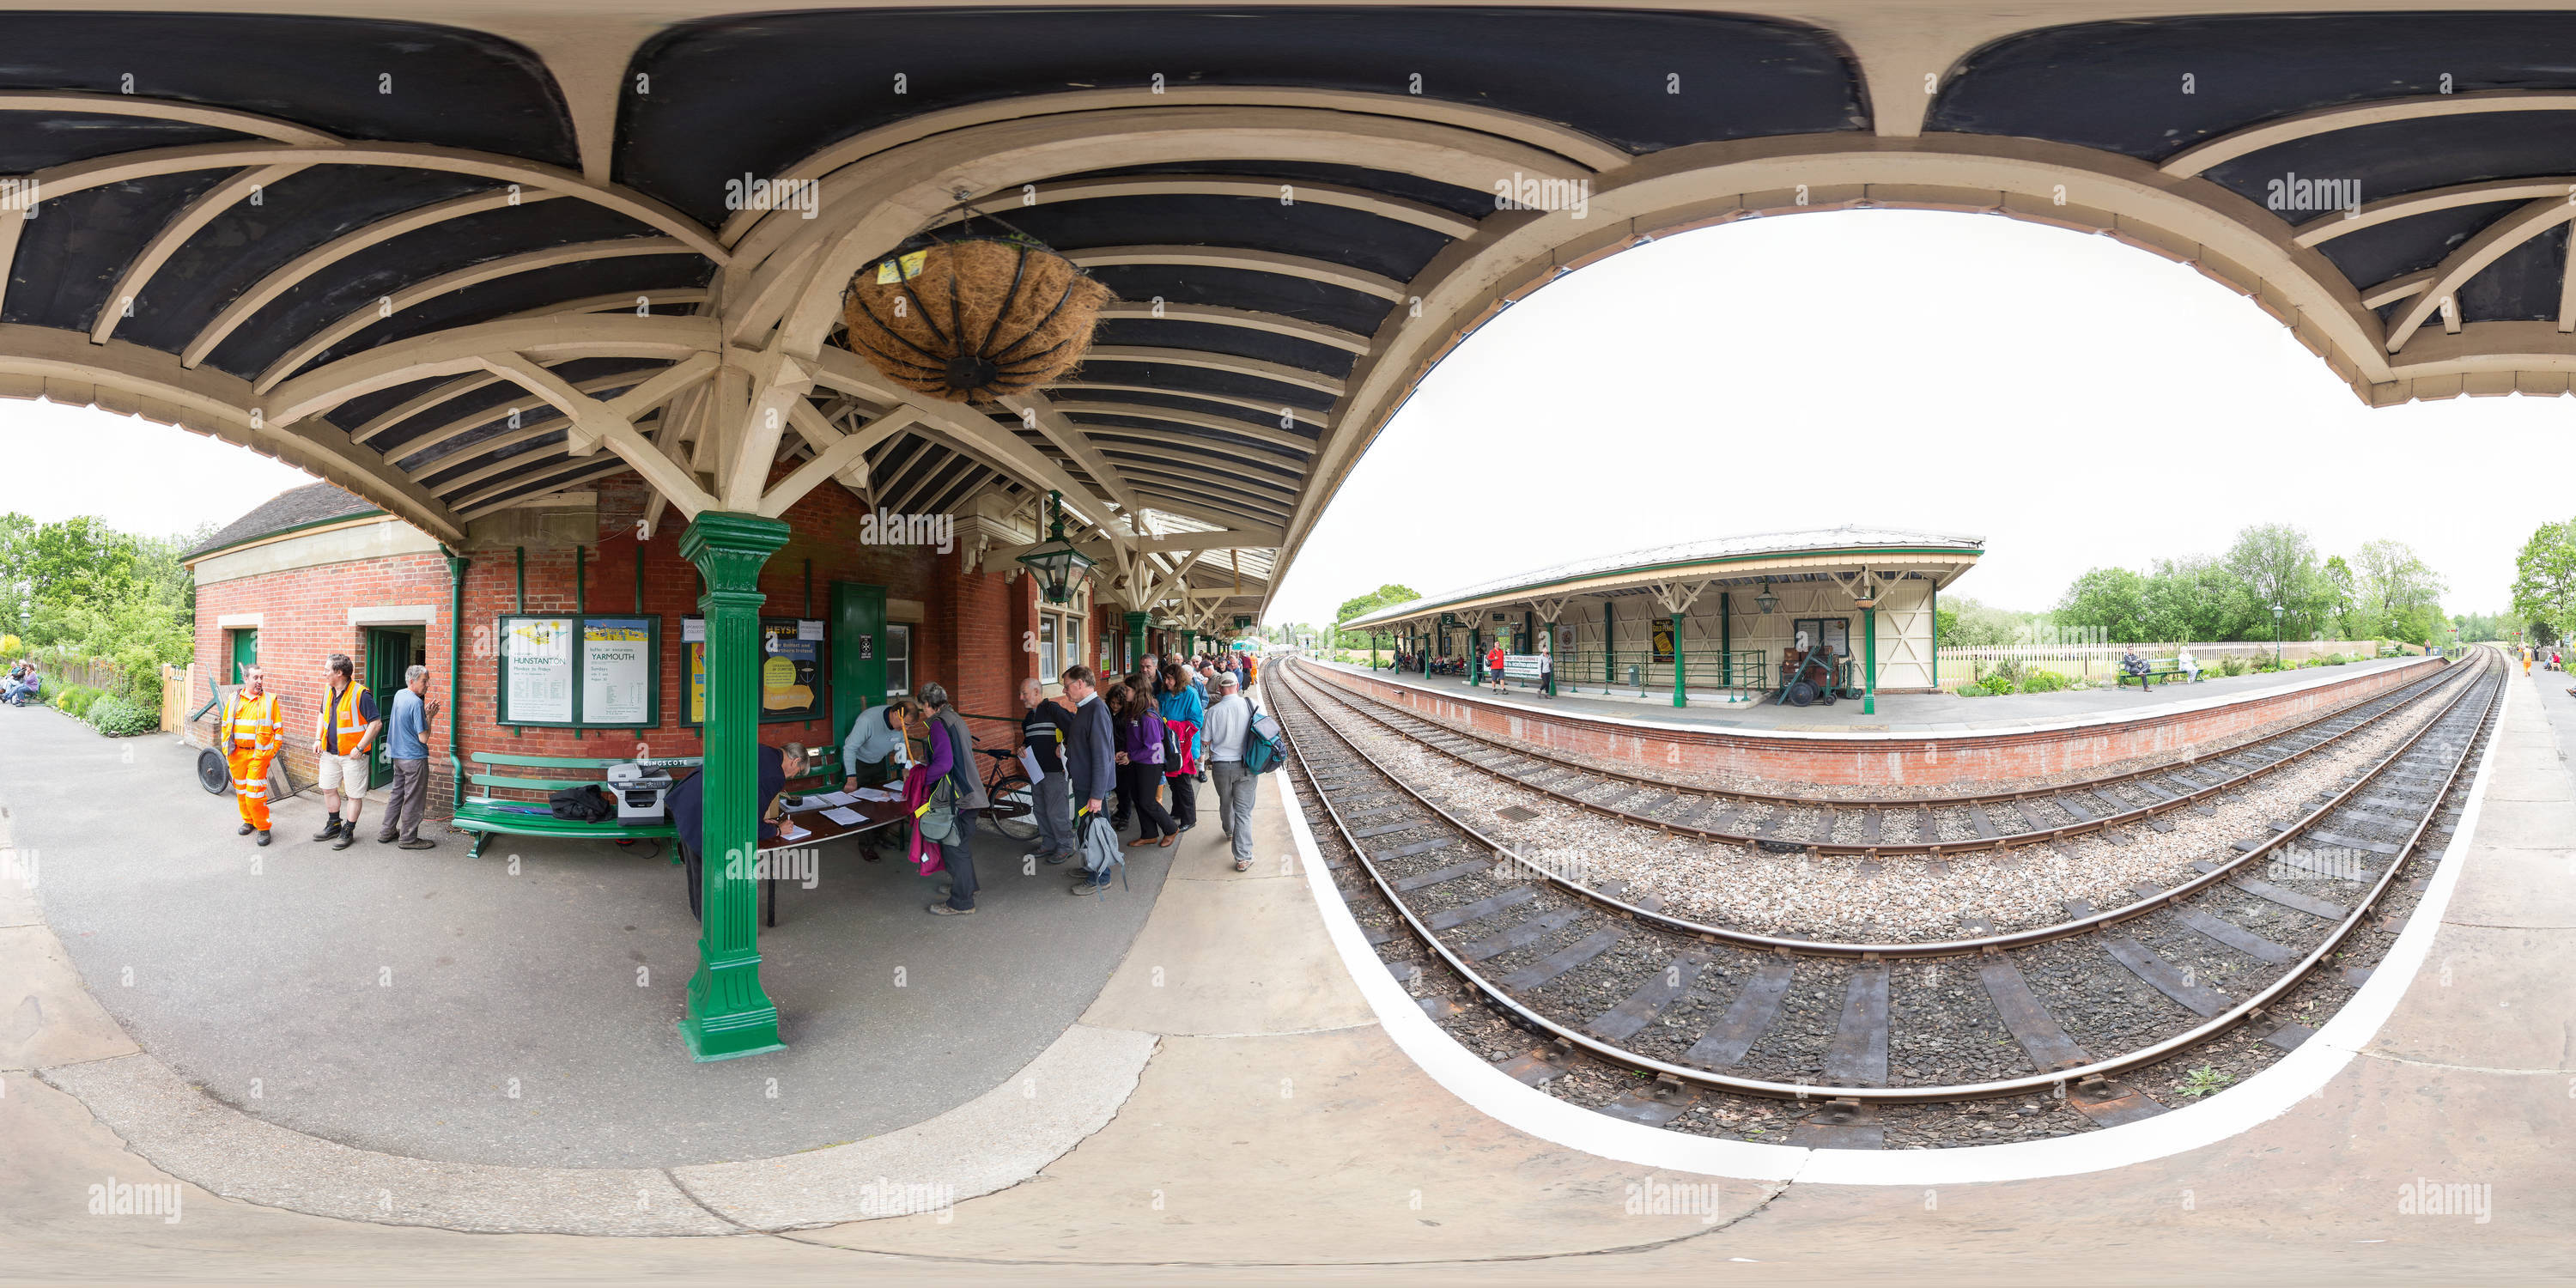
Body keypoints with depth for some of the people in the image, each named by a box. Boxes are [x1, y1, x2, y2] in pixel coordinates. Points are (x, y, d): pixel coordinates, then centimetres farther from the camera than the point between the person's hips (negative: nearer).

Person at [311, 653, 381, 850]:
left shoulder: (361, 694, -19)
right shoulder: (329, 692, 6)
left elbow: (376, 723, -20)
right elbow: (322, 715, 22)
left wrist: (359, 748, -21)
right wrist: (318, 739, 9)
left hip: (352, 755, -8)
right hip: (329, 752, 8)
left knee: (354, 794, 2)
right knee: (328, 789, 17)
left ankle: (348, 831, 14)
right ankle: (334, 825, 34)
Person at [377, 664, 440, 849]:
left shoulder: (399, 695, 6)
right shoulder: (416, 703, -21)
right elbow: (423, 738, -20)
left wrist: (425, 712, 5)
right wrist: (429, 717, -9)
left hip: (398, 756, 9)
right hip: (415, 758, -9)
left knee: (397, 794, 20)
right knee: (413, 799, 1)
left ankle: (386, 833, 28)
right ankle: (409, 838, 8)